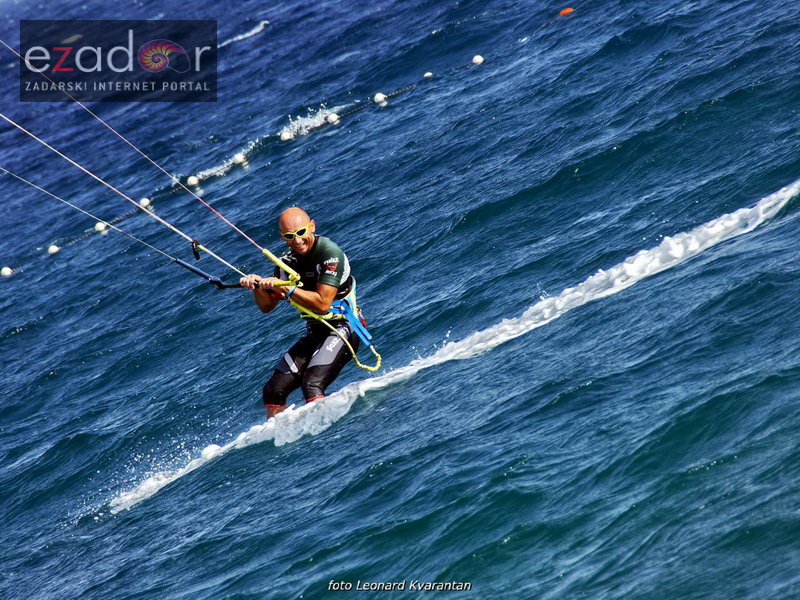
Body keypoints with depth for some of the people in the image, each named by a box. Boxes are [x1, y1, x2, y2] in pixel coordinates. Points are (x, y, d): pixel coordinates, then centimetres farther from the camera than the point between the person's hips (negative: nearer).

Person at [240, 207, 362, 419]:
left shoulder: (330, 253, -16)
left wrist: (286, 289, -25)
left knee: (311, 385, -28)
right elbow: (266, 307, 9)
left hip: (342, 328, -7)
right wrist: (258, 286, -11)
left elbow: (322, 304, -23)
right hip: (315, 333, 8)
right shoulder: (288, 262, 6)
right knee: (273, 390, 1)